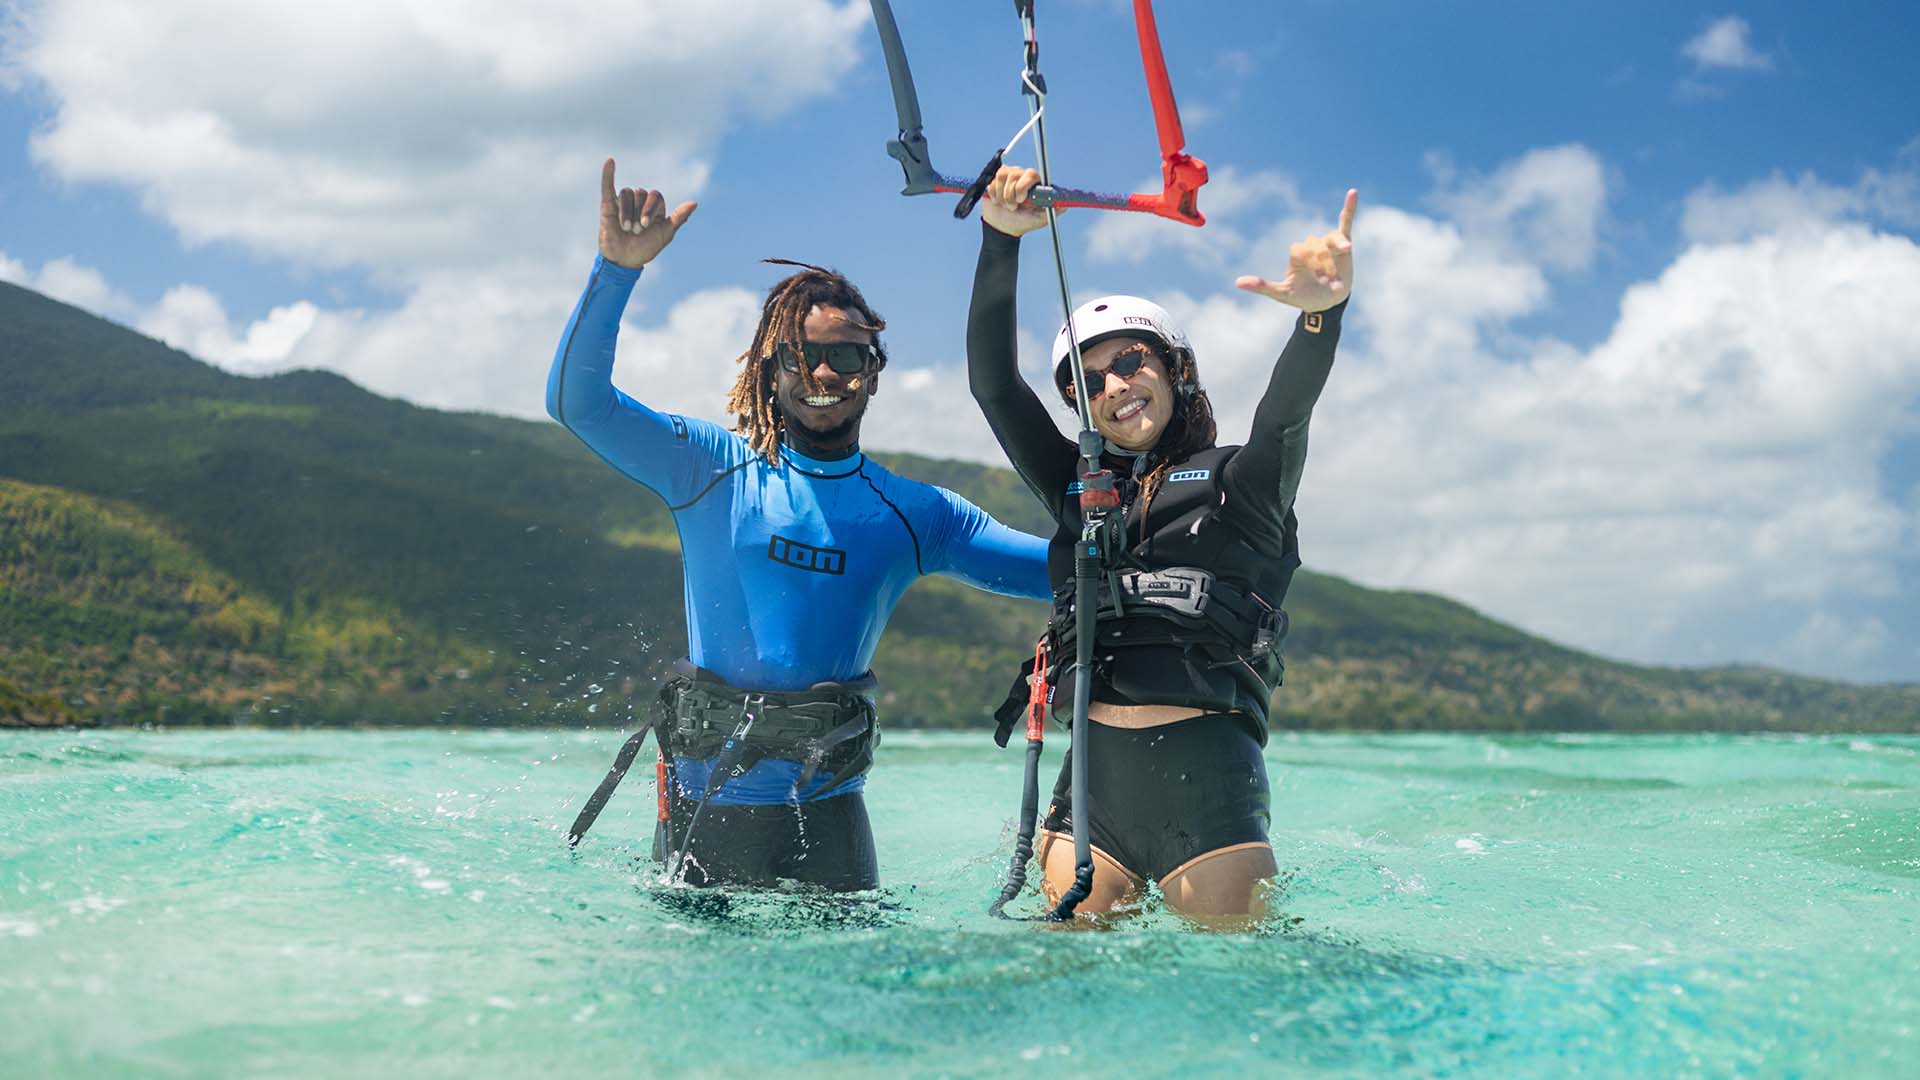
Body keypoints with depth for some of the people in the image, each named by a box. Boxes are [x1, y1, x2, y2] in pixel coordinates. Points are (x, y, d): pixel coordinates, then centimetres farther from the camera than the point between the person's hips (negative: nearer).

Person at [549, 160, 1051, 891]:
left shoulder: (914, 515, 5)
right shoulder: (712, 469, 1)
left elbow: (1065, 567, 3)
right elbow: (577, 399, -8)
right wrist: (619, 268, -19)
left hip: (825, 812, 1)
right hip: (702, 809, -1)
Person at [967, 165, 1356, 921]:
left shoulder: (1241, 482, 8)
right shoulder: (1078, 487, 18)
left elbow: (1287, 409, -13)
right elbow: (992, 383, 10)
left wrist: (1322, 313, -35)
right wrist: (1001, 238, -2)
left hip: (1208, 775, -3)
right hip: (1092, 772, 4)